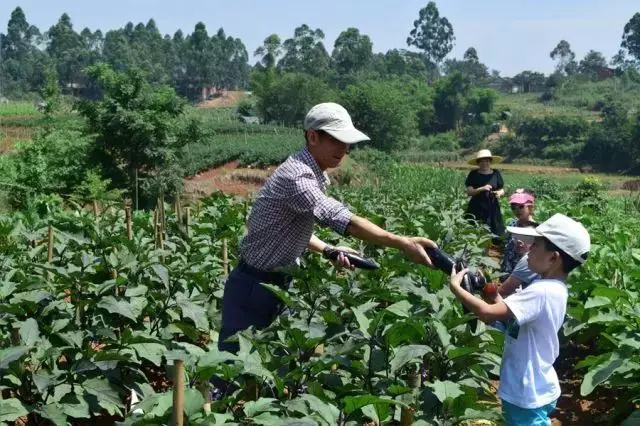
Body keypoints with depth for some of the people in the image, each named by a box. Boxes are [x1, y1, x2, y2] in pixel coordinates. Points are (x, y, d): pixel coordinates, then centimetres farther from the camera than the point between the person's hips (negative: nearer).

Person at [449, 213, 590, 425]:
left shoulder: (542, 292, -28)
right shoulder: (552, 288, 4)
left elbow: (488, 313, -33)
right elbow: (506, 310, 9)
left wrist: (455, 287, -20)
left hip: (528, 397, -9)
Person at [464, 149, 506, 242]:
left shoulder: (496, 174, 7)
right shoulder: (473, 174, 2)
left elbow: (502, 190, 12)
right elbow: (469, 192, -5)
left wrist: (499, 193, -12)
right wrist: (481, 189, -21)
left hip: (492, 208, 2)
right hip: (477, 209, -2)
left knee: (495, 235, -6)